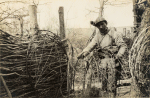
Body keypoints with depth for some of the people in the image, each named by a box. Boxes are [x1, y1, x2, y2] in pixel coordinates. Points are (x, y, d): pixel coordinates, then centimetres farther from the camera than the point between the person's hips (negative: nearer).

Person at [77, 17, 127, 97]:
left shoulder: (114, 34, -2)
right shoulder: (97, 36, 13)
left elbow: (123, 46, -4)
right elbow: (90, 46, 4)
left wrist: (118, 55, -21)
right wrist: (83, 54, -13)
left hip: (112, 61, -5)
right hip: (103, 62, 5)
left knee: (111, 83, -7)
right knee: (104, 82, 8)